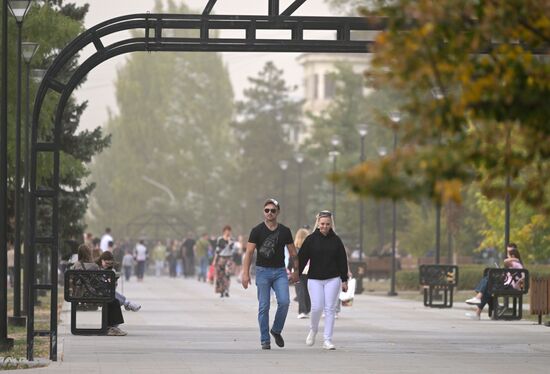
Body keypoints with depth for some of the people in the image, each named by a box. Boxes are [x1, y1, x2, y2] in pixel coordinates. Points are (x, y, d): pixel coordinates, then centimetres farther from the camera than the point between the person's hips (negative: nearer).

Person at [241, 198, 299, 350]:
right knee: (264, 306, -3)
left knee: (284, 302, -15)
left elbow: (293, 253, 15)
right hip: (262, 271, -2)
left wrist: (296, 272, 16)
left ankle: (276, 330, 8)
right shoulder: (257, 231, -1)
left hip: (280, 271, 2)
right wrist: (245, 273, -13)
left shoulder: (285, 231, 7)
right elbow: (249, 252, -4)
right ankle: (265, 340, 4)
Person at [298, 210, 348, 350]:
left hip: (332, 279, 1)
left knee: (330, 309, -2)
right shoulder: (311, 239, 0)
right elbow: (301, 258, 2)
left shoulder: (336, 240, 5)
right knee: (317, 307, -9)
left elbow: (342, 261, 8)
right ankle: (313, 330, 20)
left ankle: (328, 340, 2)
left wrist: (344, 280, 5)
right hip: (315, 279, -1)